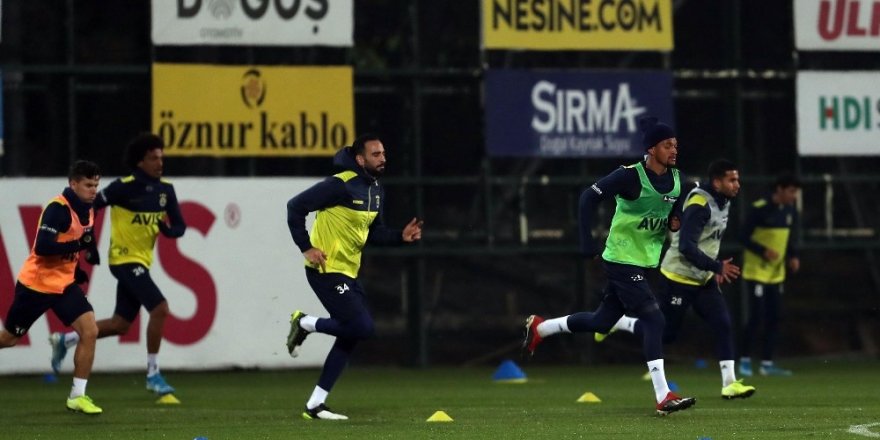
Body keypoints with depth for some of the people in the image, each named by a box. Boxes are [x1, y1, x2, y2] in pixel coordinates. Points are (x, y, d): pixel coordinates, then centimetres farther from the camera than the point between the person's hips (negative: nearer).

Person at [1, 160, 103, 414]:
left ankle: (77, 396, -5)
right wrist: (78, 244, -32)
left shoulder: (86, 211, 4)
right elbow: (43, 247, -32)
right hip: (36, 284, -6)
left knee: (89, 331, -12)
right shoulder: (58, 209, -22)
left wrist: (79, 273, 10)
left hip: (64, 283, 6)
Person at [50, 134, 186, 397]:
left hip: (141, 263, 8)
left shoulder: (165, 190, 3)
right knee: (159, 308, -20)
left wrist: (167, 229, -18)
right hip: (125, 259, -8)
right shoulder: (124, 187, -16)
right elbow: (89, 206, -9)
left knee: (120, 325, 13)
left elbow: (180, 226, 5)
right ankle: (153, 374, -10)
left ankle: (64, 341, 31)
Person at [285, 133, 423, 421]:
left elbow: (372, 232, 19)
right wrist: (306, 247, -18)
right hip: (326, 269, -9)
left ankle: (315, 405, 12)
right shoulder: (341, 185, -18)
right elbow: (296, 206, -16)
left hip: (348, 273, 9)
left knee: (350, 337, 7)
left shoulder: (376, 191, 10)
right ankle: (304, 324, 5)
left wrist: (401, 236, 2)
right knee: (362, 327, -17)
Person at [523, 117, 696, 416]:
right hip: (622, 260, -8)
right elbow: (589, 197, -17)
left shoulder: (676, 179, 4)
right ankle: (664, 398, -16)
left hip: (644, 262, 8)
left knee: (601, 322, 16)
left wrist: (674, 222, -2)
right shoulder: (630, 176, -18)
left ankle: (540, 327, 37)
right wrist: (587, 241, -22)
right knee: (653, 321, -15)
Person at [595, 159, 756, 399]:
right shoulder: (699, 205, -24)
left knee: (724, 325, -4)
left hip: (703, 279, 8)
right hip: (680, 278, -8)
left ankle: (729, 383, -5)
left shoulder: (722, 202, 6)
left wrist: (715, 268, 13)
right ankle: (614, 321, 22)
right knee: (665, 333, 2)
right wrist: (717, 267, -29)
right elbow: (686, 247, -30)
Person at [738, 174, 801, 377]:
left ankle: (767, 364, 11)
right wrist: (764, 251, -28)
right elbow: (745, 238, -14)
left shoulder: (791, 211, 5)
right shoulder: (760, 209, -16)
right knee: (756, 316, -11)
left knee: (773, 318, 5)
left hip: (777, 273, 7)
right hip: (757, 271, -7)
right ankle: (745, 360, 2)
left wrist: (792, 257, -3)